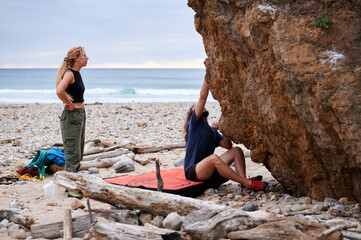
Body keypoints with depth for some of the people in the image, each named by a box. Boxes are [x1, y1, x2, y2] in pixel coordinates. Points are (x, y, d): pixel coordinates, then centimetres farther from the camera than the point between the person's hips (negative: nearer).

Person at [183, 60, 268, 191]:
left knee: (236, 150, -4)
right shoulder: (194, 123, 3)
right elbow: (203, 97, -8)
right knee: (214, 158, -36)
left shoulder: (212, 131, 25)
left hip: (208, 171, 7)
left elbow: (228, 145, 13)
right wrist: (208, 74, -12)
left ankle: (244, 181, -27)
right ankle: (248, 184, -36)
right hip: (193, 172, -7)